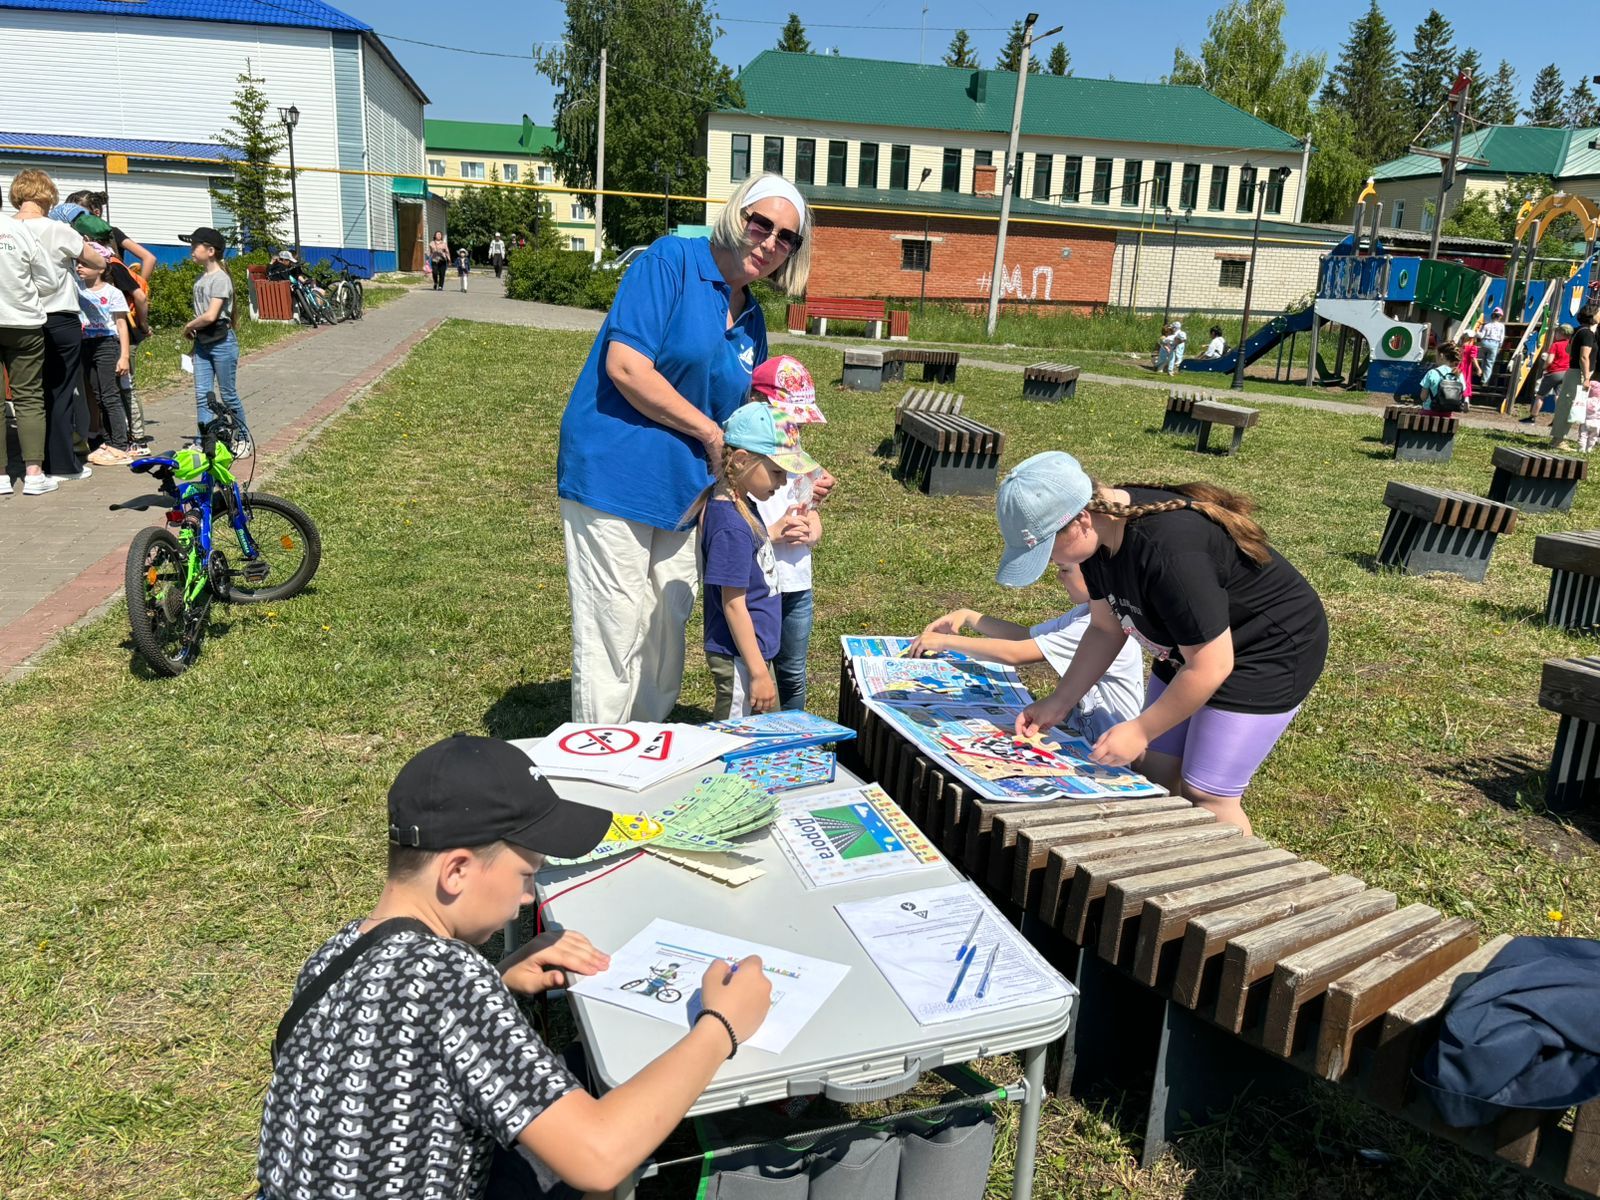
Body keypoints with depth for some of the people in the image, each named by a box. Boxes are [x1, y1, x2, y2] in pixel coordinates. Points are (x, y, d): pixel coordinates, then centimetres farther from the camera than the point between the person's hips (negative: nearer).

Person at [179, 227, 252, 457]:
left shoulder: (220, 278, -13)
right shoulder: (201, 278, 12)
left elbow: (210, 315, -20)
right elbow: (201, 311, 15)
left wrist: (188, 327, -7)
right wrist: (194, 331, -1)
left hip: (221, 342, -7)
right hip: (202, 343, 7)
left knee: (228, 395, 1)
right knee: (202, 395, 2)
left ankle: (243, 440, 14)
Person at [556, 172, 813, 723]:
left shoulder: (752, 321, 13)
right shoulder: (672, 260, -9)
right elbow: (625, 366, -20)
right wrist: (710, 432, -14)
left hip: (682, 491, 8)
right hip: (615, 473, -8)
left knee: (666, 636, 16)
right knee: (614, 637, -3)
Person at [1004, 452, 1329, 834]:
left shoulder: (1169, 552, -37)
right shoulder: (1105, 523, -10)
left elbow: (1210, 666, -30)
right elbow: (1106, 628, 4)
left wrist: (1140, 731, -20)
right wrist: (1058, 702, 1)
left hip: (1272, 653, -8)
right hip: (1196, 643, 9)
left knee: (1206, 795, -7)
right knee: (1155, 772, 8)